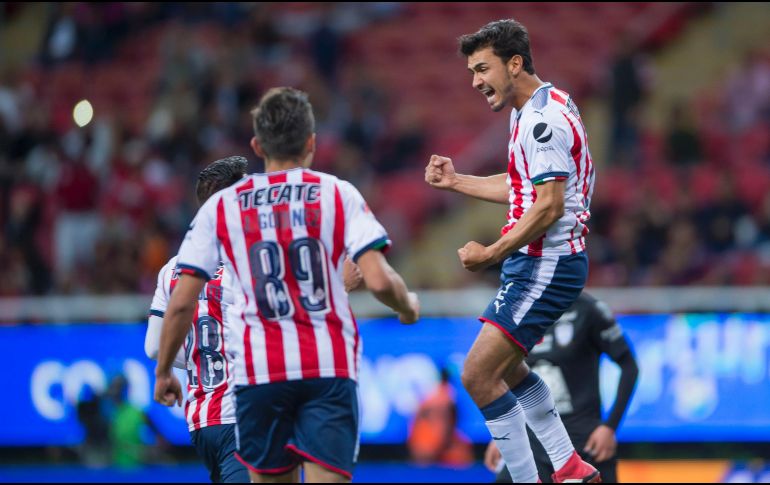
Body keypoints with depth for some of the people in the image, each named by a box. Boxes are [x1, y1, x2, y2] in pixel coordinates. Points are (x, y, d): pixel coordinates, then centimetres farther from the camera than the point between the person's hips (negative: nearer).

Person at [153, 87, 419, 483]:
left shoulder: (221, 207, 8)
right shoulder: (337, 194, 3)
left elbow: (181, 303, 5)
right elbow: (379, 281, -7)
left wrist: (163, 372, 18)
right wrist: (408, 306, 15)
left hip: (259, 369, 2)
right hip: (330, 366, -2)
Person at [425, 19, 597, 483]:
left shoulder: (544, 118, -19)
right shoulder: (531, 111, 14)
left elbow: (548, 205, -24)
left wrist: (493, 253, -22)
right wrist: (456, 181, 22)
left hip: (546, 266, -11)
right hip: (539, 263, 11)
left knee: (478, 375, -12)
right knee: (505, 367, 24)